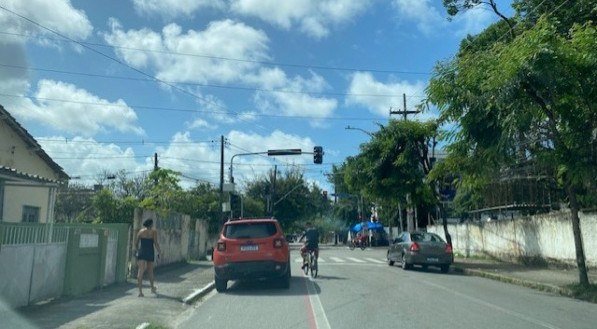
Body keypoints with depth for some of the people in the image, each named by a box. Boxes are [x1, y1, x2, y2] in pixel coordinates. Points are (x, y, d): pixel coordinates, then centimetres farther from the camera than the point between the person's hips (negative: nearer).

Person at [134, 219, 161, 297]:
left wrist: (138, 251, 24)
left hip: (141, 253, 1)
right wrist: (159, 251, 2)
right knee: (150, 271, 17)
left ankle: (140, 291, -16)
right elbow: (155, 243, -11)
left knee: (141, 271, -4)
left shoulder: (141, 231, 4)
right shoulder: (154, 231, -5)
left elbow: (136, 243, 8)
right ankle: (152, 288, 34)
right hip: (150, 253, -1)